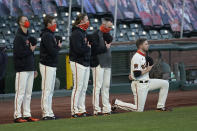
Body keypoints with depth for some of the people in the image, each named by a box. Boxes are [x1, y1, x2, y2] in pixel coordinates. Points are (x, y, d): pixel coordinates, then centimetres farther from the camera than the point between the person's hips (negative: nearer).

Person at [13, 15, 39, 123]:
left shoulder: (28, 36, 18)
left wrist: (34, 69, 18)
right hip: (22, 69, -8)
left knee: (28, 93, 9)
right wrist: (31, 50, -8)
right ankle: (17, 116, -5)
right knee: (20, 93, -7)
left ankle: (27, 115, 13)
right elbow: (19, 53, -20)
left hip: (30, 69, 8)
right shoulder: (18, 37, -9)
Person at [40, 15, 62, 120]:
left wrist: (57, 46, -1)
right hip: (47, 66, -11)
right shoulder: (46, 35, -15)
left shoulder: (51, 35, 17)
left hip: (52, 65, 11)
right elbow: (52, 51, -22)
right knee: (46, 90, -8)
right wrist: (58, 47, -5)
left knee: (50, 91, 13)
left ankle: (49, 113, 18)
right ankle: (46, 114, -8)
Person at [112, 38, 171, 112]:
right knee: (139, 109, -8)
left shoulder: (143, 56, 12)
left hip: (146, 83, 9)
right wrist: (147, 70, -15)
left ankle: (160, 107, 7)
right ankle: (116, 103, 5)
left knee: (165, 83, 4)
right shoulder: (137, 57, -18)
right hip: (139, 85, -9)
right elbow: (136, 74, -24)